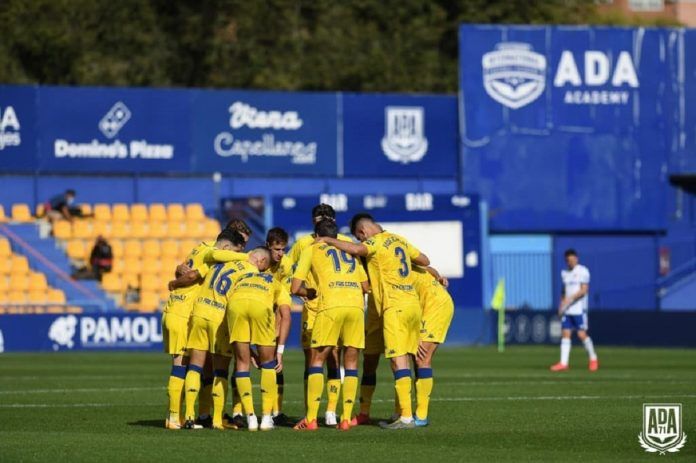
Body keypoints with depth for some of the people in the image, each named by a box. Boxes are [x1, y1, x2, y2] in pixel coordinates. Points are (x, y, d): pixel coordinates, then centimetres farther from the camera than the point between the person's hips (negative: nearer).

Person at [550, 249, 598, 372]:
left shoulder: (583, 271, -5)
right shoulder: (564, 273, 15)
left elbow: (584, 290, -12)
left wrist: (570, 299, -20)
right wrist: (561, 305, 13)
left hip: (579, 309, -6)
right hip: (567, 310, 6)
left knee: (582, 334, -8)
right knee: (565, 334, -2)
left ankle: (593, 359, 9)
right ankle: (563, 363, -4)